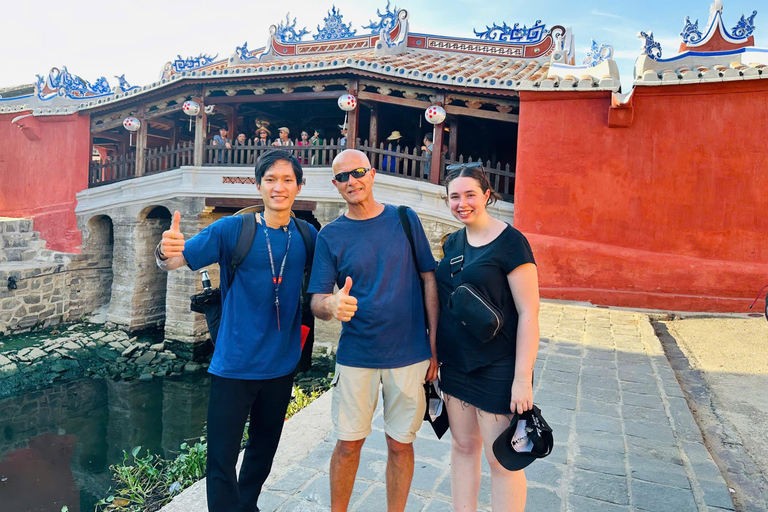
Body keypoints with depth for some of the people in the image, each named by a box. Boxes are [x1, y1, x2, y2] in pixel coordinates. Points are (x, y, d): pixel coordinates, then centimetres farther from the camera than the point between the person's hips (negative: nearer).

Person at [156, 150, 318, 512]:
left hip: (281, 366, 4)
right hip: (234, 365, -3)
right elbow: (176, 261, -12)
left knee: (263, 451, 23)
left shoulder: (307, 236, -1)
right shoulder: (232, 229, -10)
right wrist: (165, 252, -34)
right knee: (221, 459, 3)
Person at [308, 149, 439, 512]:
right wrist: (332, 305, -28)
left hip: (409, 354, 1)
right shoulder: (330, 236, 0)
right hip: (355, 356, 0)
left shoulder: (405, 220, 1)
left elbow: (429, 280, 4)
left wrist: (434, 342, 0)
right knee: (348, 444, 9)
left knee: (400, 444, 12)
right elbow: (317, 301, -4)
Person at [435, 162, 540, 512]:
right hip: (456, 363, 7)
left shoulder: (509, 242, -13)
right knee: (463, 446, 17)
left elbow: (529, 312, -15)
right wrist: (434, 352, 14)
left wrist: (523, 378, -18)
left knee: (502, 459, 4)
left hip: (498, 368, -6)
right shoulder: (452, 243, 7)